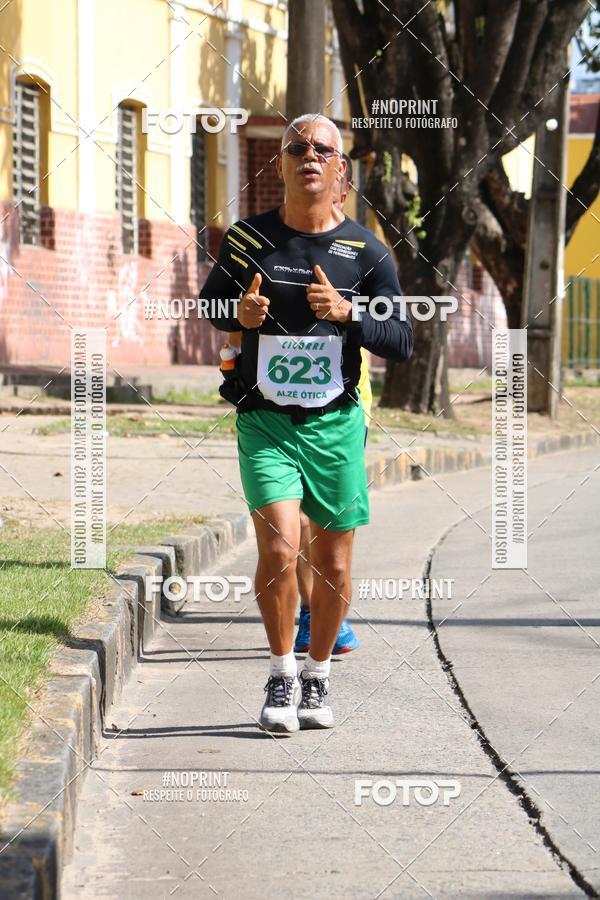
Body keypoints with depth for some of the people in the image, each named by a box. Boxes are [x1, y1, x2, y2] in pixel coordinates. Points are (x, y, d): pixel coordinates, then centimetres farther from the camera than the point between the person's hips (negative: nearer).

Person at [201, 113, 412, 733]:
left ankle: (317, 675, 27)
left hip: (336, 424, 1)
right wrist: (239, 313, -8)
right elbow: (206, 306, 15)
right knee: (279, 548, -16)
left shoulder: (365, 251, 1)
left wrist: (347, 313, -16)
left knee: (333, 560, 6)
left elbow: (402, 342, 1)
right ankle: (281, 675, 2)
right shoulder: (247, 239, 2)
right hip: (265, 421, -1)